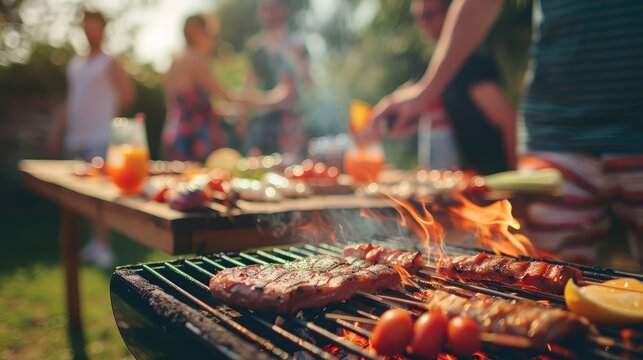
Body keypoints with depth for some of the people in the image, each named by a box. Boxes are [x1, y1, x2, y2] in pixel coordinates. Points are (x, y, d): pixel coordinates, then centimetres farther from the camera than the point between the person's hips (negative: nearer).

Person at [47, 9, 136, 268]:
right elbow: (70, 101, 20)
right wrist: (57, 133, 16)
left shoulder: (109, 63, 1)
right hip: (76, 138, 7)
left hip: (100, 137, -6)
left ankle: (102, 247, -7)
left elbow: (128, 95, -5)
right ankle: (95, 243, 17)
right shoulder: (75, 64, 19)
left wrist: (111, 115, 3)